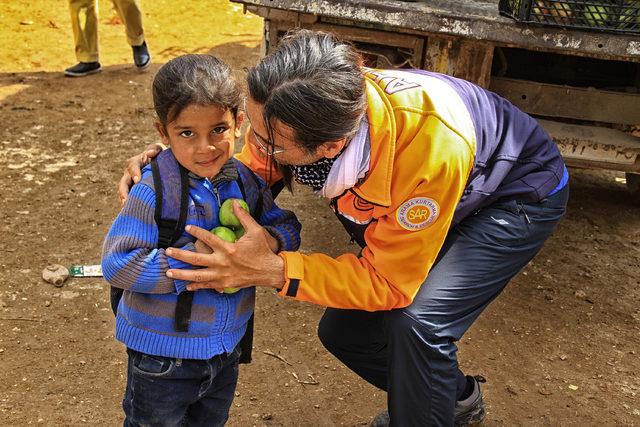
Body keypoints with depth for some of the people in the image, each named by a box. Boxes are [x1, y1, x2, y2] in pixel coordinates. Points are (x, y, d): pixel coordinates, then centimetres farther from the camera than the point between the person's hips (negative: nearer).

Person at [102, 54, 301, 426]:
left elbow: (287, 226, 3)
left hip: (227, 346, 5)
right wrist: (192, 258, -31)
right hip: (163, 356, -5)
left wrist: (271, 240, -20)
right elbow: (117, 263, -25)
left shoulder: (246, 181, -6)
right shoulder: (154, 190, -24)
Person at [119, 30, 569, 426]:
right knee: (344, 330, 3)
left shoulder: (432, 149, -44)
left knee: (418, 319, -28)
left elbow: (388, 282, -32)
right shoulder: (295, 110, -29)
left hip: (519, 194, -6)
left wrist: (273, 270, -43)